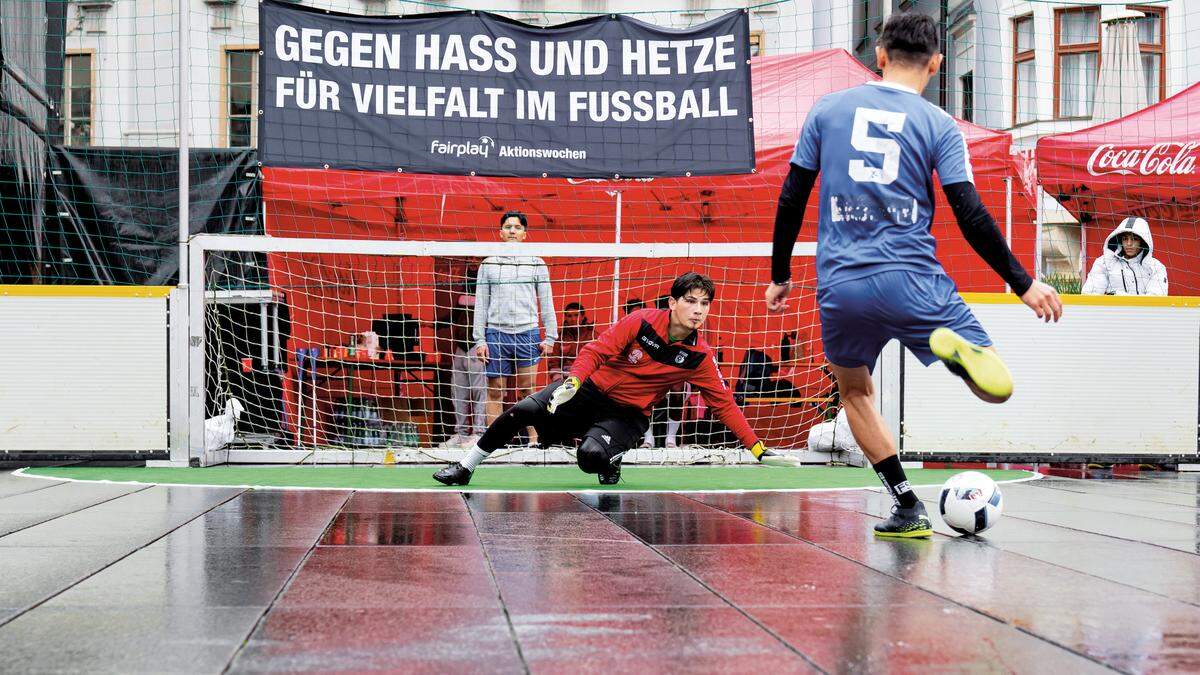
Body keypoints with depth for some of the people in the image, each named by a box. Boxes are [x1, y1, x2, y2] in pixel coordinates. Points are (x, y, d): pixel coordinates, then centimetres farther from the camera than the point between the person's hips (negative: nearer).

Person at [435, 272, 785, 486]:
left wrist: (756, 447, -5)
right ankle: (465, 468, -4)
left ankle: (611, 461, 6)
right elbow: (597, 350, -11)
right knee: (523, 411, -21)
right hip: (592, 390, 0)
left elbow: (724, 403, -2)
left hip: (627, 415, 0)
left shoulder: (700, 358, -8)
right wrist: (574, 380, -29)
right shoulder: (641, 322, -13)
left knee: (591, 456, -33)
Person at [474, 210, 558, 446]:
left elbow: (547, 303, 9)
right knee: (495, 392, 0)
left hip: (527, 333, -1)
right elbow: (480, 305, 10)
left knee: (527, 391, -1)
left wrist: (550, 337, 2)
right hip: (495, 333, 1)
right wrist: (480, 340, 2)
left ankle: (533, 441, 0)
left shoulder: (536, 264, 9)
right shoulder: (488, 264, 10)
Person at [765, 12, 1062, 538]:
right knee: (996, 388, 4)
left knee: (854, 391, 26)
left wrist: (779, 275, 20)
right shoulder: (939, 126, 3)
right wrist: (1023, 284, 5)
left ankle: (906, 506, 14)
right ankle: (961, 350, -31)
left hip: (840, 286, 2)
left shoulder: (827, 110, 9)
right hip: (913, 282, -2)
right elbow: (970, 216, -2)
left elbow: (791, 199, 9)